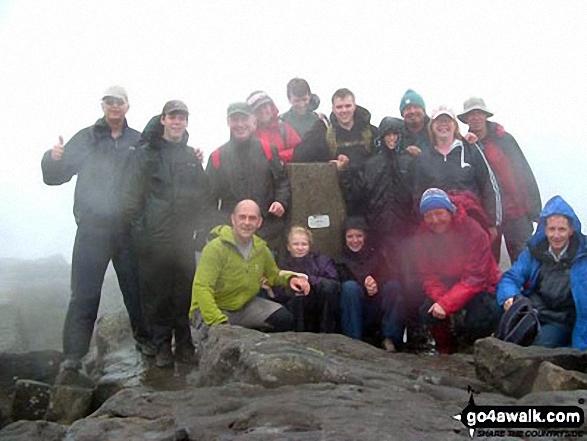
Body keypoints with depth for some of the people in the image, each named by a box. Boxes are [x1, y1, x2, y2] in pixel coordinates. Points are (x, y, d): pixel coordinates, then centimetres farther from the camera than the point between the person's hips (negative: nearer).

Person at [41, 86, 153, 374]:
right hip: (92, 229, -1)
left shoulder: (139, 142, 9)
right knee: (84, 295, -2)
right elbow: (55, 176, 3)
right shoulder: (86, 139, 6)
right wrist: (53, 159, -20)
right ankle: (73, 355, 5)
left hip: (129, 229, 2)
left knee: (136, 288, 10)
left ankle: (144, 338, 28)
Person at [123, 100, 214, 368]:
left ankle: (184, 344, 17)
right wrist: (134, 221, -10)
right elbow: (132, 191, -4)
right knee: (157, 293, 2)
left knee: (185, 292, 7)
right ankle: (162, 346, 13)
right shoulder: (146, 153, 1)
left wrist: (202, 224, 8)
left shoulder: (191, 157, 15)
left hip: (184, 236, 4)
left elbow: (204, 194, 17)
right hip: (154, 236, -4)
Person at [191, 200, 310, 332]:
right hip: (215, 307, -5)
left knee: (285, 319, -8)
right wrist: (218, 321, -37)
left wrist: (289, 279, -8)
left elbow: (273, 274, 16)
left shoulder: (261, 248, -2)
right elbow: (201, 288, -26)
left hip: (245, 305, 6)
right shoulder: (215, 248, -21)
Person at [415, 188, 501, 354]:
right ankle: (446, 349, 9)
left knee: (479, 321, -27)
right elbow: (428, 276, -8)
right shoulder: (422, 236, -8)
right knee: (429, 312, -23)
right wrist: (441, 299, -29)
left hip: (480, 289, -3)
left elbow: (475, 278, -25)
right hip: (445, 288, 3)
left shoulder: (473, 231, -21)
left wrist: (447, 303, -33)